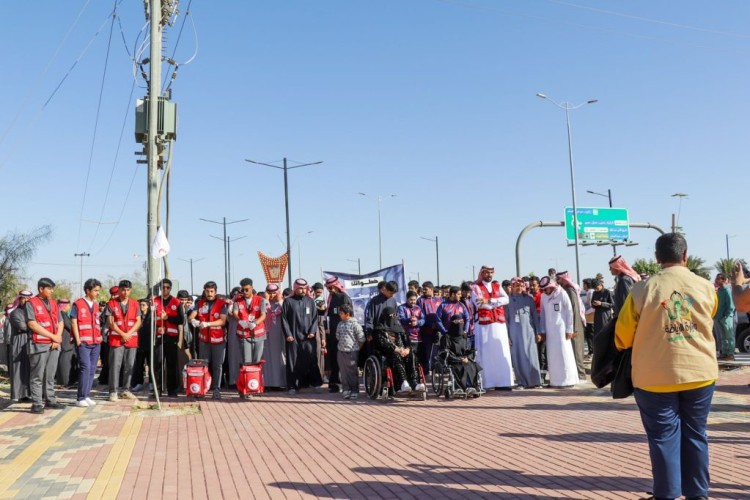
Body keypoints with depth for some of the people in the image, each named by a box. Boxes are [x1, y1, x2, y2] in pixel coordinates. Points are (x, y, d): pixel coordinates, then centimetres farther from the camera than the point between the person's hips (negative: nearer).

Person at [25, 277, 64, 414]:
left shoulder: (54, 303, 15)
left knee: (50, 375, 11)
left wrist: (57, 338, -3)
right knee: (37, 376, -3)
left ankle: (50, 400, 18)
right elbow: (32, 324, -13)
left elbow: (60, 322, 14)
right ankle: (37, 404, 0)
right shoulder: (31, 303, -4)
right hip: (39, 345, -6)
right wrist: (52, 336, -12)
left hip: (54, 345, 6)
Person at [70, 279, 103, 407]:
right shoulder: (78, 304, -2)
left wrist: (100, 337, 10)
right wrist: (77, 339, -10)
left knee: (92, 369, 6)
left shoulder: (96, 305, 15)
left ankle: (86, 396, 14)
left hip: (96, 342, 6)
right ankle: (81, 398, -5)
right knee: (85, 368, -12)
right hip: (83, 342, -6)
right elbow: (73, 322, -4)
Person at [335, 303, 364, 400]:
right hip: (341, 351, 6)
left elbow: (361, 339, -8)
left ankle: (355, 391, 13)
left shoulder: (355, 324, -11)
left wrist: (356, 348, -2)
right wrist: (341, 345, 14)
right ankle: (346, 390, 18)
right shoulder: (340, 324, 8)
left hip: (352, 352, -5)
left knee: (352, 372, 3)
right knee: (343, 372, 8)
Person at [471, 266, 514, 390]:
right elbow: (478, 303, -13)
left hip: (499, 324, 4)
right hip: (484, 325, -4)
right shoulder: (476, 287, 3)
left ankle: (503, 382, 6)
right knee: (486, 354, -3)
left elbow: (506, 299, -1)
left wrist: (489, 301, -13)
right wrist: (496, 303, -7)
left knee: (502, 353, 2)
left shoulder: (497, 286, 16)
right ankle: (486, 383, 0)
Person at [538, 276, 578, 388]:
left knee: (564, 353, -2)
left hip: (561, 329, -4)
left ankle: (567, 380, 6)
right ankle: (555, 380, 12)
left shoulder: (562, 294, -8)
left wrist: (569, 330, -8)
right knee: (552, 355, 5)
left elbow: (569, 312, -6)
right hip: (549, 330, 4)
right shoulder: (543, 297, 6)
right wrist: (542, 331, 7)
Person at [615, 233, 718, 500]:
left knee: (664, 437, 6)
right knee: (695, 435, 15)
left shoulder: (642, 290, -13)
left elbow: (623, 337, -5)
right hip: (700, 373, 3)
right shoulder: (706, 287, -2)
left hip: (655, 377, -3)